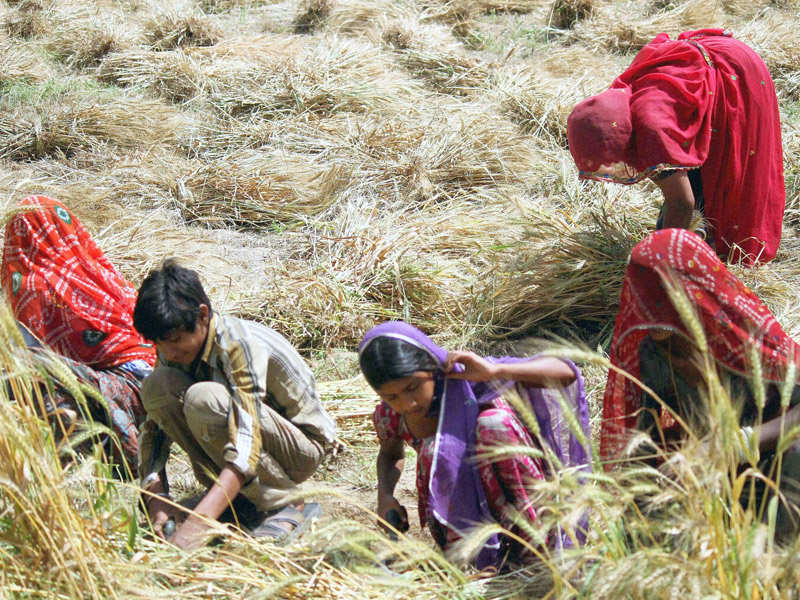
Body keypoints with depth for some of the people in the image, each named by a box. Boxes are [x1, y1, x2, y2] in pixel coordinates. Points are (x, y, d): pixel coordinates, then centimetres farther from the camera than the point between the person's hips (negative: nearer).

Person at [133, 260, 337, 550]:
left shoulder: (239, 344, -30)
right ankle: (234, 492, -7)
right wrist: (156, 496, -20)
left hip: (301, 448, -7)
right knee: (157, 385, -15)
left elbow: (248, 444, -39)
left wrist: (199, 520, -48)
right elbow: (154, 426, -3)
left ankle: (287, 504, -20)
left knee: (204, 398, -34)